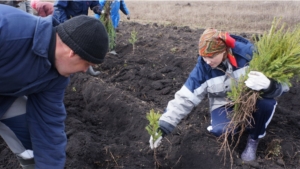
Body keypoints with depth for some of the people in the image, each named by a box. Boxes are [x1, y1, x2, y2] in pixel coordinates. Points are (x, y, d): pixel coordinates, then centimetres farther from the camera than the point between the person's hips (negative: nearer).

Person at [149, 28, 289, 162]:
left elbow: (277, 78, -22)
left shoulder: (246, 52, -26)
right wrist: (162, 128, -24)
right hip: (225, 105, 1)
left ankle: (254, 139, -4)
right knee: (220, 130, -30)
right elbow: (184, 98, -18)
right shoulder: (203, 67, -20)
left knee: (267, 102, -34)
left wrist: (269, 86, -48)